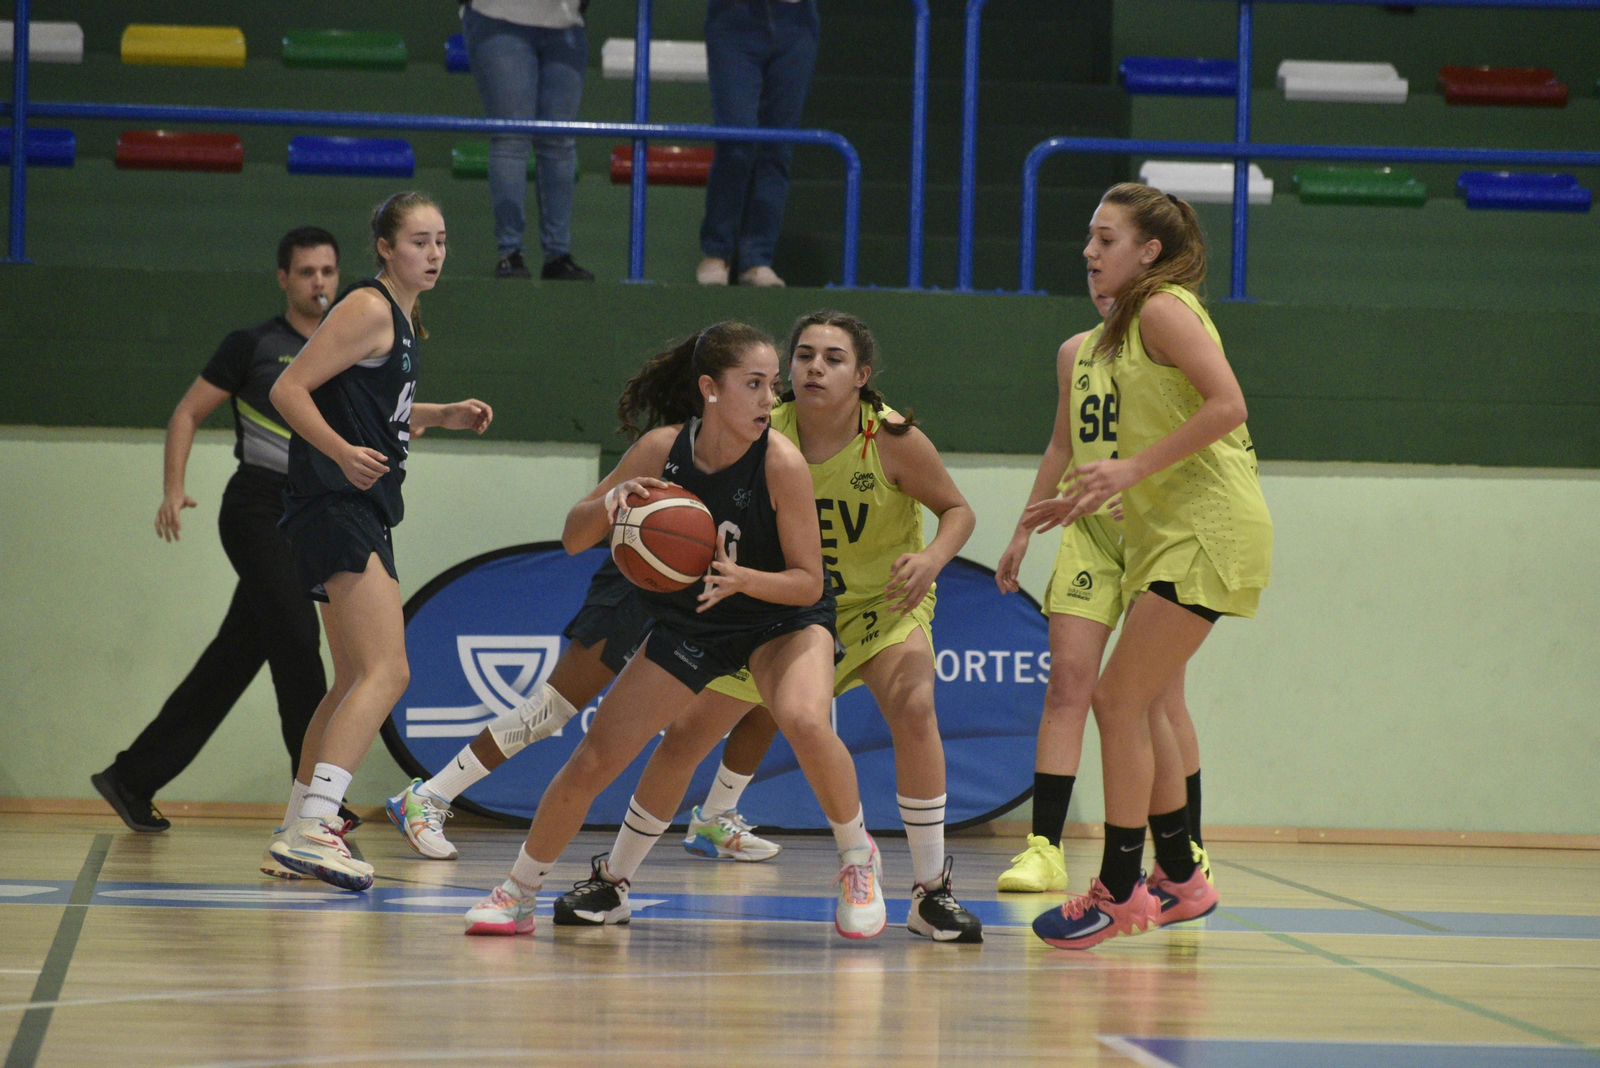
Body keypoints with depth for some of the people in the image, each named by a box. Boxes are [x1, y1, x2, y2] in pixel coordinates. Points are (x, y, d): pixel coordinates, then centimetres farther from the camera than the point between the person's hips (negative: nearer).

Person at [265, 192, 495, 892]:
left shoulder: (404, 318, 18)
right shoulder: (368, 309, -11)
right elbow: (289, 390, -17)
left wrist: (441, 415, 16)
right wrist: (345, 453, -29)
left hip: (361, 510, 11)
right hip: (336, 507, -11)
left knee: (355, 682, 17)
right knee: (387, 672, -19)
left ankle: (298, 830, 23)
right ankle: (310, 829, -27)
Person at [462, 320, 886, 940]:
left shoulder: (781, 462, -25)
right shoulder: (662, 449, -18)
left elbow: (808, 583, -20)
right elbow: (573, 540, -9)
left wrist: (743, 579, -39)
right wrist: (607, 504, -30)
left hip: (783, 617, -3)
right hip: (687, 625, 3)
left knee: (804, 722, -34)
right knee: (591, 761, -2)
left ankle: (856, 855, -7)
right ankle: (517, 894, 19)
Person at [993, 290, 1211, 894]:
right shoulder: (1076, 353, 12)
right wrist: (1024, 531, 18)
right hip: (1088, 531, 4)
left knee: (1160, 697, -1)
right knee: (1067, 684, -7)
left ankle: (1189, 851, 10)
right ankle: (1044, 848, -9)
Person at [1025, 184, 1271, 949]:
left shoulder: (1165, 307, -9)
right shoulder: (1133, 322, 19)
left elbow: (1227, 405, -22)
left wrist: (1135, 468, -22)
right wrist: (1085, 501, 17)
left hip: (1207, 534, -10)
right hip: (1174, 532, 10)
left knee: (1121, 702, -10)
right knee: (1131, 702, 15)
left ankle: (1118, 892, -6)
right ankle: (1179, 878, 24)